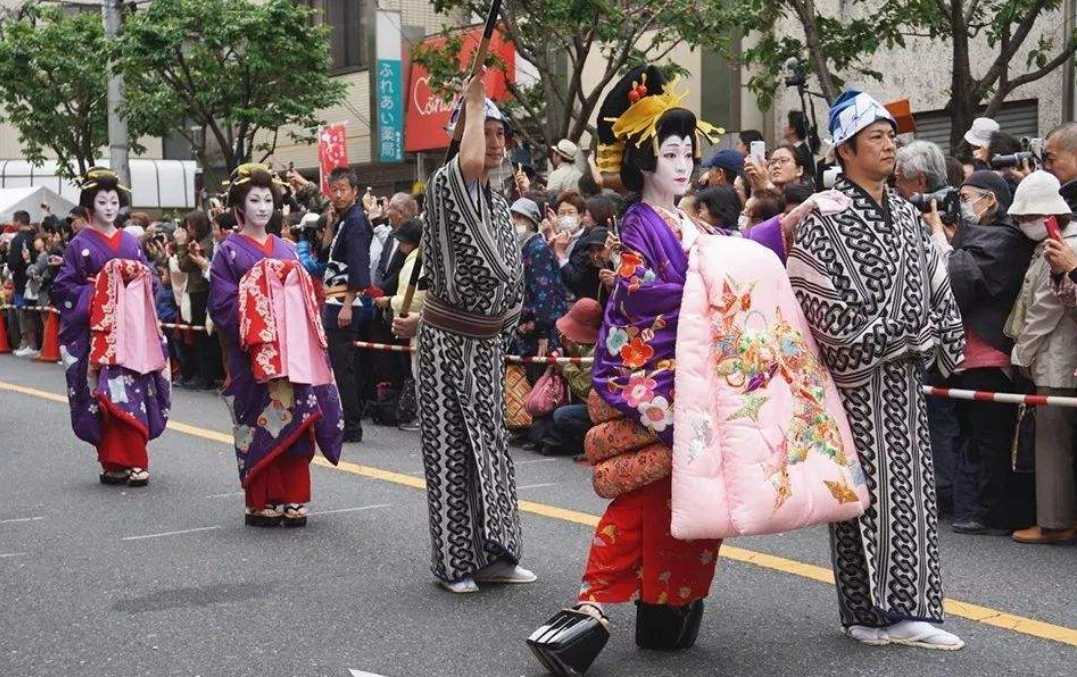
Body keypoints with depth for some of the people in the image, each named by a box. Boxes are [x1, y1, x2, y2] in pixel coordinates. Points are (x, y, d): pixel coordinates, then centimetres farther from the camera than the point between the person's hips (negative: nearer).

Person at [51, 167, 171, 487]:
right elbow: (63, 287, -2)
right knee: (109, 396, -9)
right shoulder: (80, 245, 0)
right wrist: (95, 295, -12)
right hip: (96, 333, -4)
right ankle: (116, 462, -5)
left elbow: (148, 281, 15)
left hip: (131, 331, 4)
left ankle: (122, 461, 8)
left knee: (133, 393, 0)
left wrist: (137, 293, -5)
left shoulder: (131, 243, 12)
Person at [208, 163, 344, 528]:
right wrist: (258, 309, -13)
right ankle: (261, 502, 5)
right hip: (253, 356, -4)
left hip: (291, 352, 5)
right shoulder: (229, 252, -1)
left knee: (294, 421, 2)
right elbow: (222, 305, -8)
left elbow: (304, 296, 16)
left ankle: (291, 499, 9)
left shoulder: (286, 250, 14)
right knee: (260, 427, -3)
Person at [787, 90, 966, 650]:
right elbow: (821, 299, -15)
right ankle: (868, 609, 5)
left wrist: (945, 342, 2)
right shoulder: (826, 218, -8)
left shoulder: (904, 214, 14)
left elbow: (936, 286, 16)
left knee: (910, 485, 7)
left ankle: (907, 608, 14)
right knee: (867, 486, -5)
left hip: (905, 373, 7)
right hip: (857, 376, -7)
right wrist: (884, 338, -15)